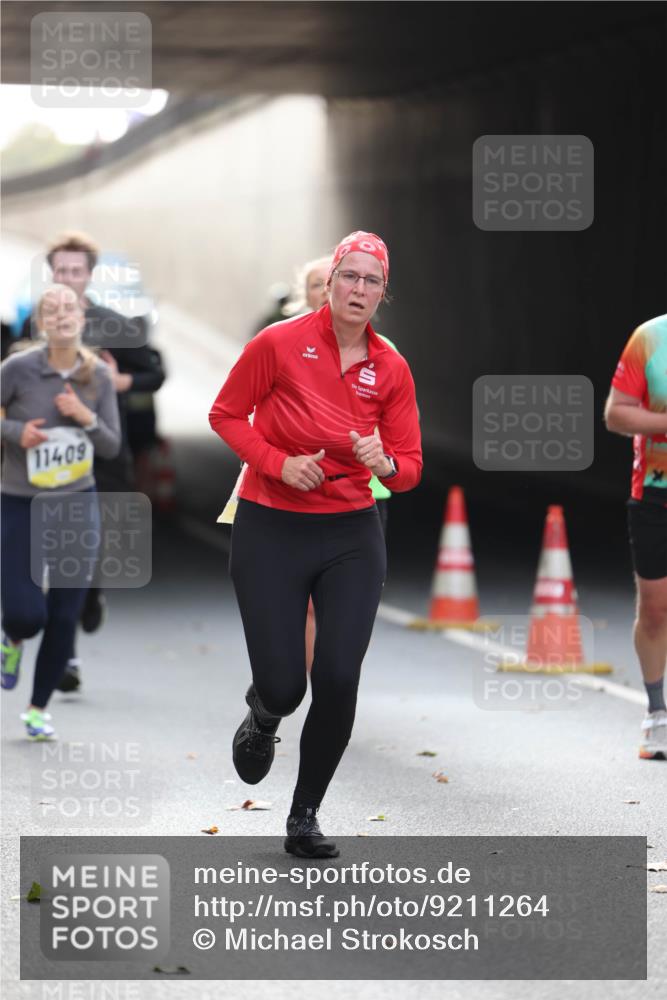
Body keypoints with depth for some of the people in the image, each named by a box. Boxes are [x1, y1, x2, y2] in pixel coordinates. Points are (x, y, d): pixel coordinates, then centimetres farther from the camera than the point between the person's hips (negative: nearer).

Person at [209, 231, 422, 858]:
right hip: (271, 531, -2)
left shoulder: (391, 369, 0)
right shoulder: (279, 344, -9)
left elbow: (409, 467, 4)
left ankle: (305, 817, 13)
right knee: (282, 687, -6)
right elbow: (225, 414, 1)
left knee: (338, 681, -7)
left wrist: (386, 464, -19)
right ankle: (263, 718, 36)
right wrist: (278, 463, -14)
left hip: (352, 536, 2)